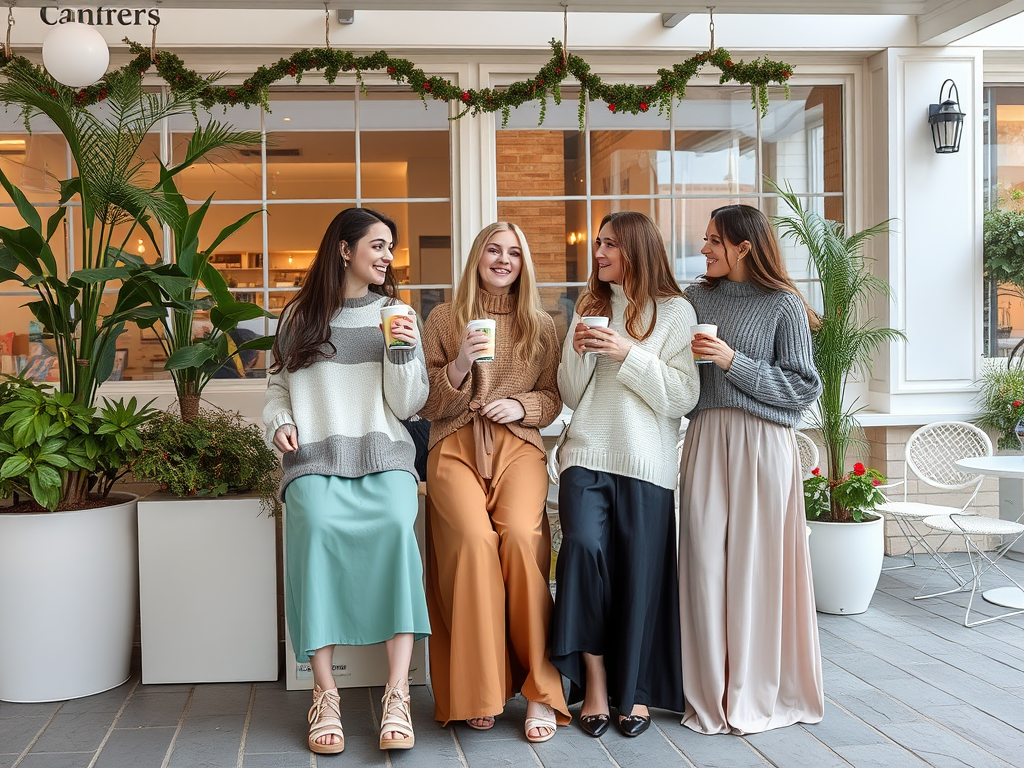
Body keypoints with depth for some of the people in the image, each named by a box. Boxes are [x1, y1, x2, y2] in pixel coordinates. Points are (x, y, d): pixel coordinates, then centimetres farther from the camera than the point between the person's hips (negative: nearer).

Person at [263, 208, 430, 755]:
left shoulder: (393, 314, 16)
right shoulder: (299, 316, 17)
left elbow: (407, 405, 10)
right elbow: (279, 384, 24)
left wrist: (404, 353, -6)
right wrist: (279, 422, 4)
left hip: (382, 455, 0)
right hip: (315, 459, 0)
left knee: (397, 525, -33)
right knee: (316, 526, -33)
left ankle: (397, 695, -32)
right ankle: (324, 695, -26)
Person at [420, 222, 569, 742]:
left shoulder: (540, 326, 16)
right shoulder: (443, 320, 12)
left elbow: (553, 396, 16)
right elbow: (428, 405, 9)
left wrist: (521, 406, -4)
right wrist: (461, 365, -8)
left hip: (518, 447, 1)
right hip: (455, 448, 0)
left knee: (521, 534, -29)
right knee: (474, 538, -29)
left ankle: (540, 689, -19)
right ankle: (479, 689, -17)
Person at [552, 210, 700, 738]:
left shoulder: (675, 312, 4)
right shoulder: (589, 309, 16)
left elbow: (682, 397, -4)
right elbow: (571, 395, 16)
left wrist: (630, 354, -12)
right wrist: (579, 353, -2)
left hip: (645, 461, -2)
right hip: (587, 454, 2)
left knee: (640, 567, -2)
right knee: (584, 546, -18)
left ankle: (634, 688, 14)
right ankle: (594, 678, -8)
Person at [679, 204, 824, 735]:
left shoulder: (783, 305, 2)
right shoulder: (695, 298, 14)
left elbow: (804, 388, -5)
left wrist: (734, 362, -11)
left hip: (762, 444, -3)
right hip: (705, 438, 3)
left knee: (755, 562, -2)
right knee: (705, 560, 0)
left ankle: (757, 696, 11)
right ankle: (709, 695, 11)